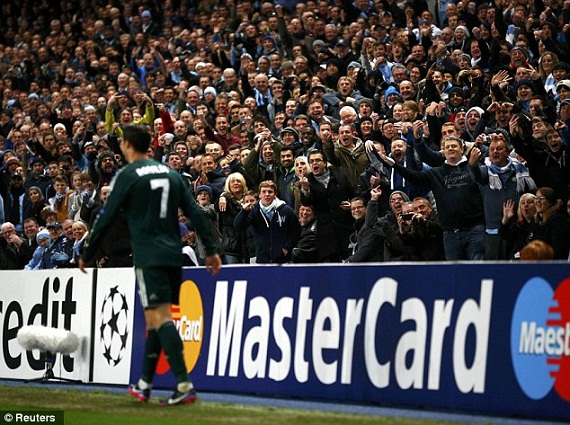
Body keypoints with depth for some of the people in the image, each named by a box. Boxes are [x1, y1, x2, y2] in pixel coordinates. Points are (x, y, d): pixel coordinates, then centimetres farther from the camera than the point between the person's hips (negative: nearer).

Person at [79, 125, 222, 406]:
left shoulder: (128, 176, -3)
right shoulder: (170, 173, 14)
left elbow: (106, 219, -4)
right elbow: (194, 213, 10)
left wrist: (87, 254, 7)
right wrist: (211, 250, 13)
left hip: (149, 258, -7)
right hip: (173, 256, 7)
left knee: (160, 317, -12)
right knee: (155, 318, 15)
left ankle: (184, 385, -24)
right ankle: (144, 385, 22)